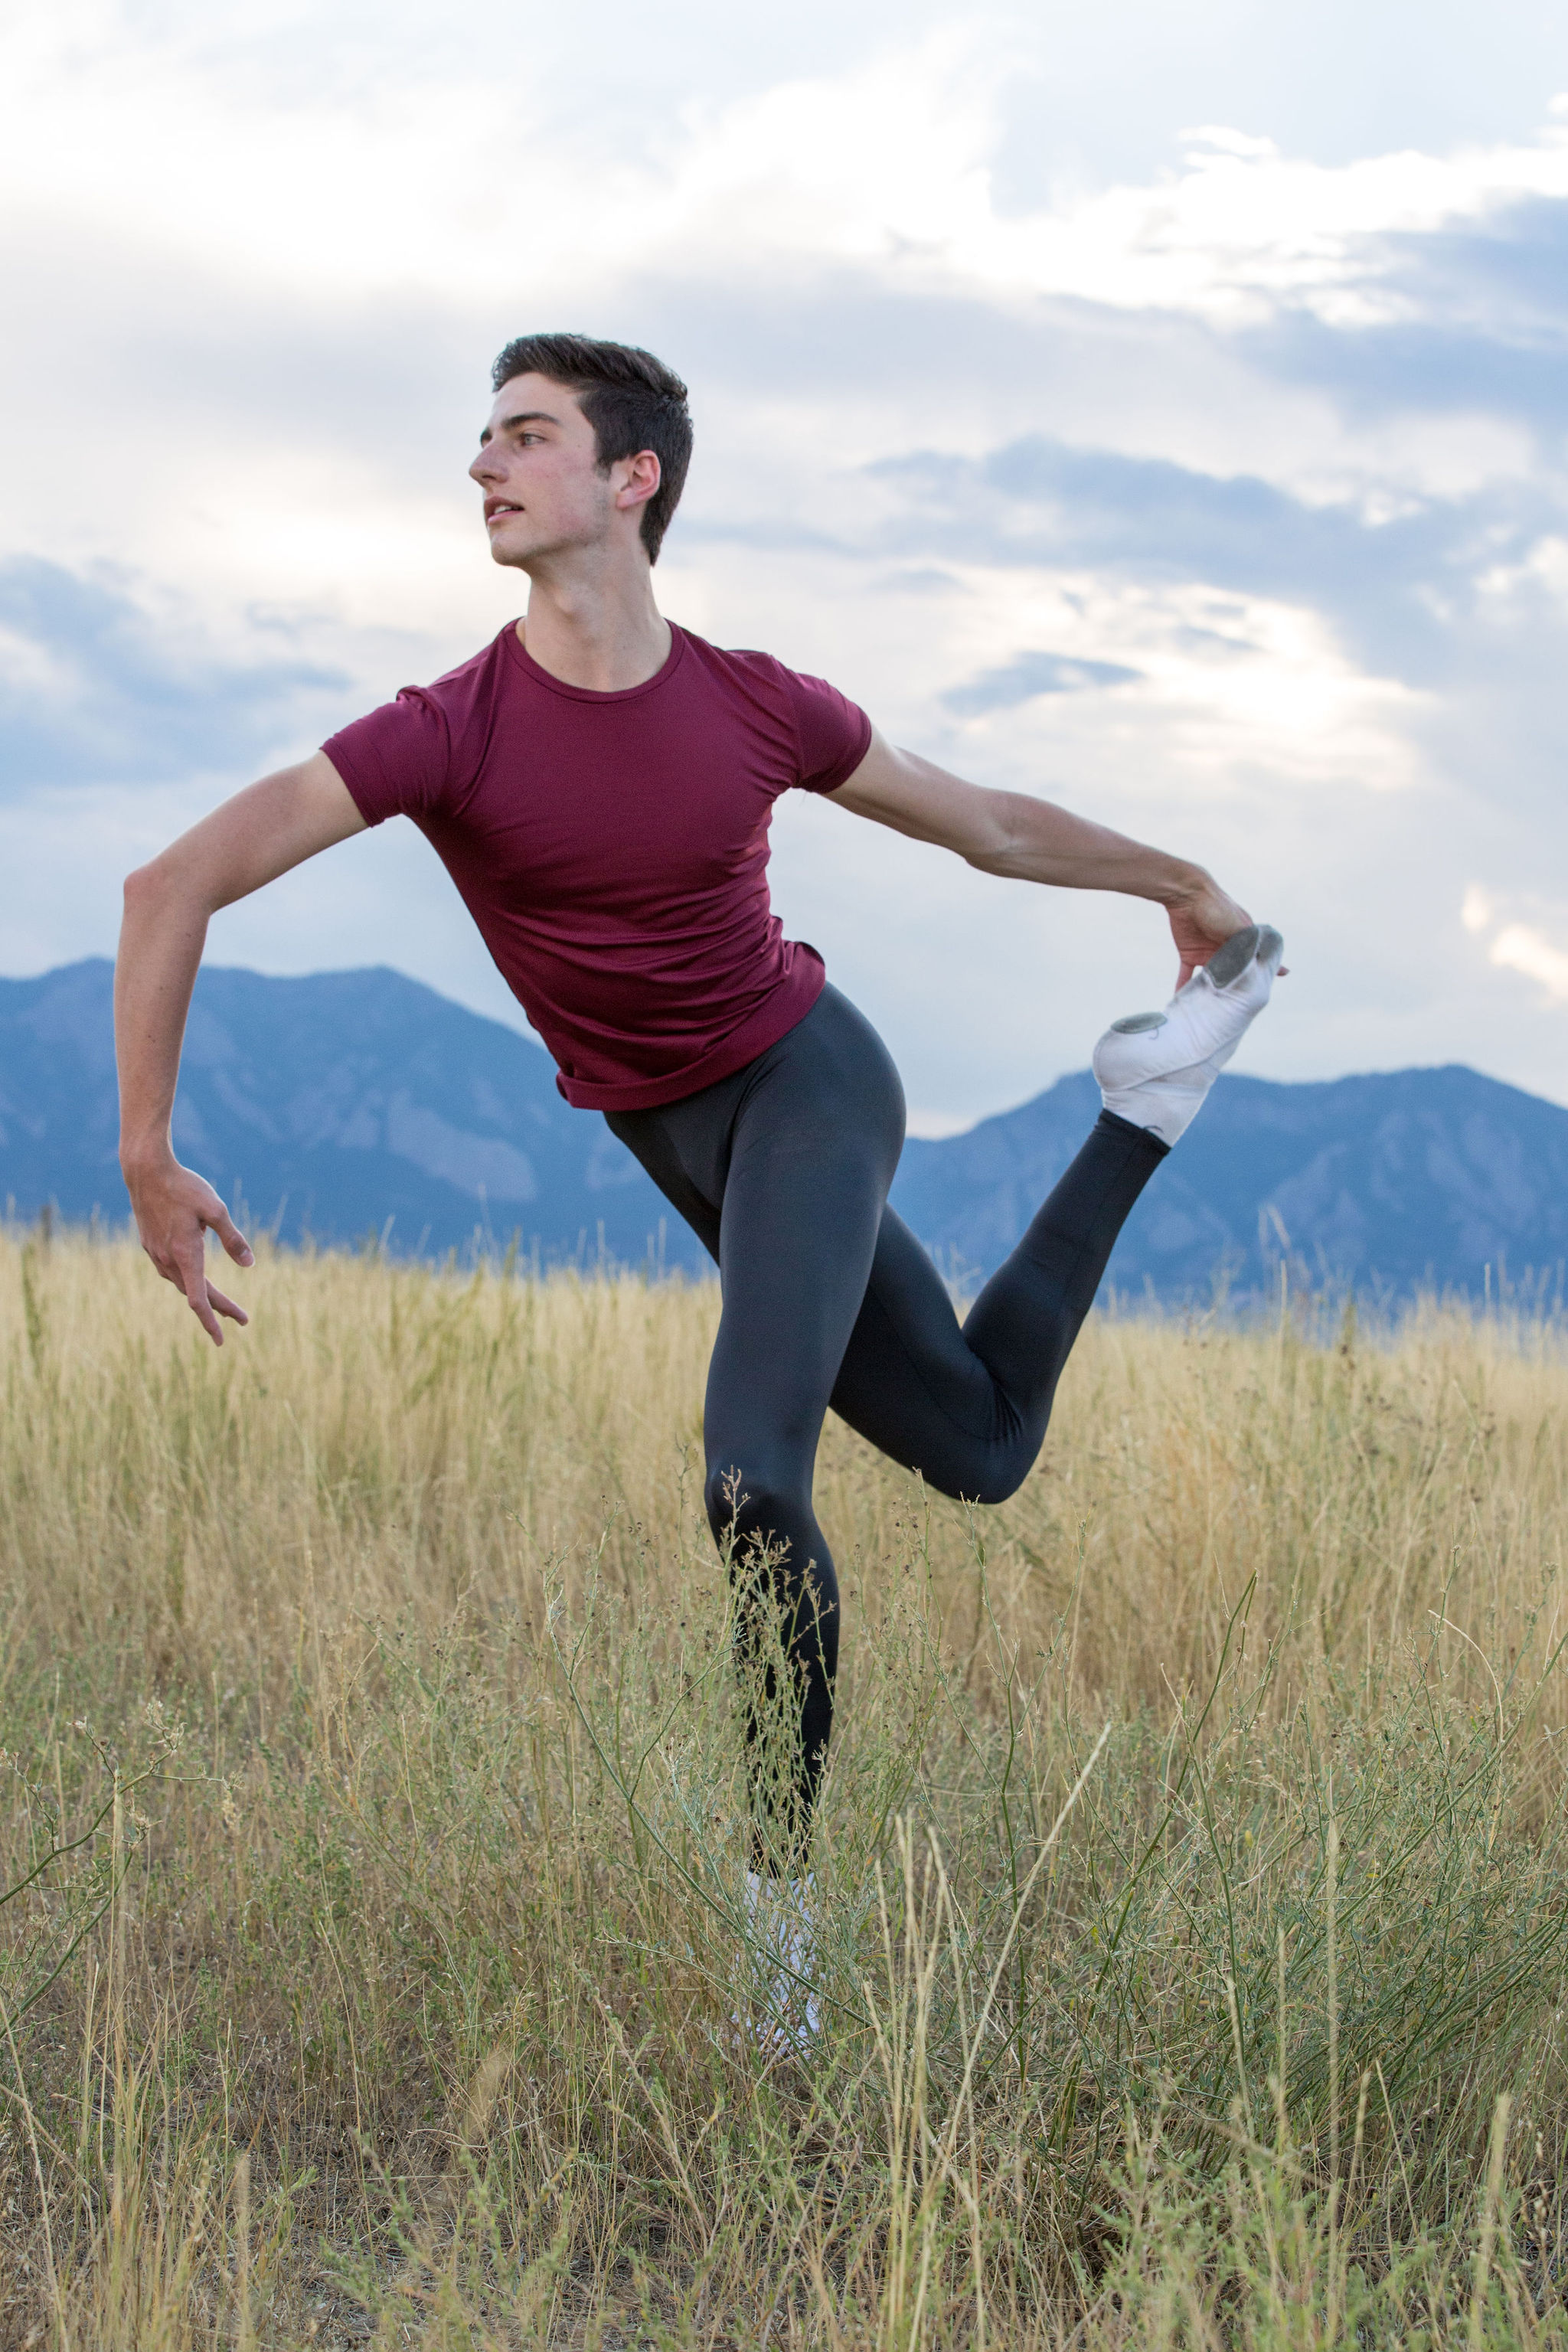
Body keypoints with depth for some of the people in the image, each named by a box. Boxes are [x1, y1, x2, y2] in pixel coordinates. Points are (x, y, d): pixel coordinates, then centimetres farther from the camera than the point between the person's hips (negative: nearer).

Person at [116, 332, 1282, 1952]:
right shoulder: (449, 732, -17)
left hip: (804, 1076, -2)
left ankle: (781, 1880, -8)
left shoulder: (761, 710, -13)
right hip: (678, 1141, 2)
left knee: (752, 1476, -23)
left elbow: (990, 827, 6)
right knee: (976, 1446, 12)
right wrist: (147, 1161, -28)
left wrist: (1182, 884, 18)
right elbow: (174, 884, -24)